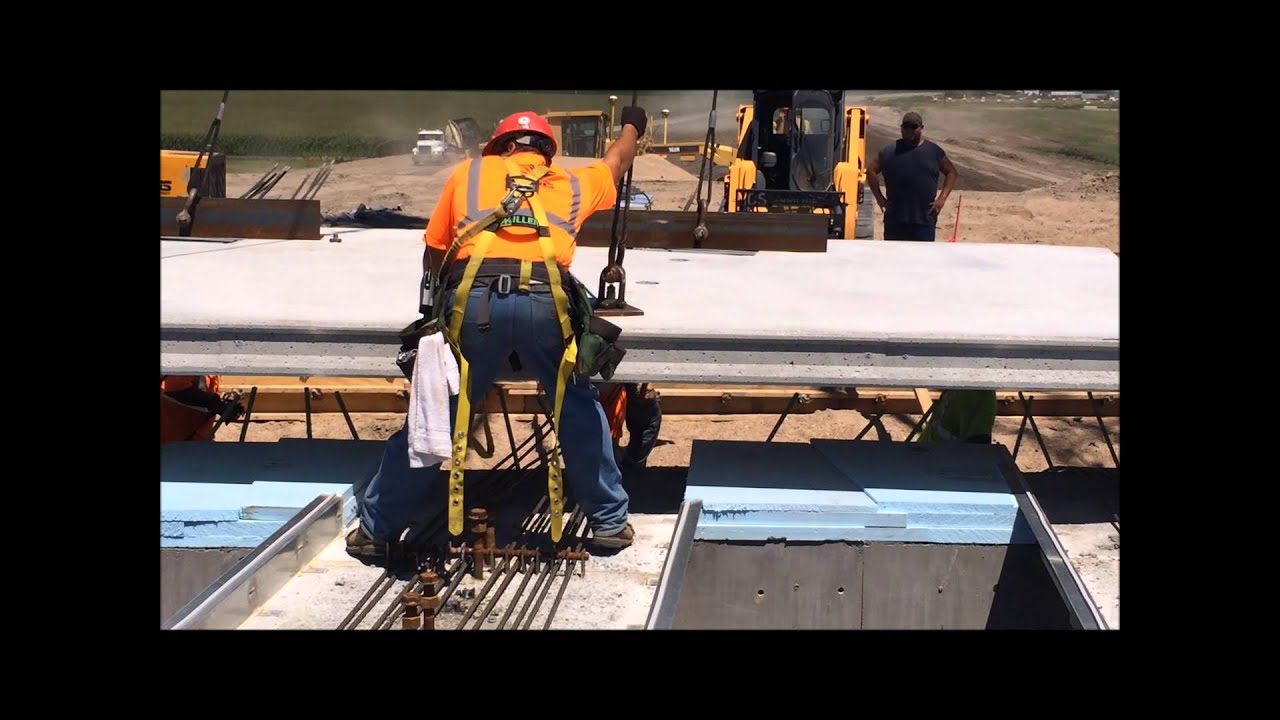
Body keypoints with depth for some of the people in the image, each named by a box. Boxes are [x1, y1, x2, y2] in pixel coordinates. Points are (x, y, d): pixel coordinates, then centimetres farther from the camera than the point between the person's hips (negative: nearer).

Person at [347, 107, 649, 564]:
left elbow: (433, 253, 27)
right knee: (580, 409, 19)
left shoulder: (468, 173, 26)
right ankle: (609, 522, 25)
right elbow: (617, 161, 51)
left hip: (474, 300, 0)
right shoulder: (572, 183, 29)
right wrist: (632, 125, 71)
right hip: (544, 302, 0)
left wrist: (448, 297, 45)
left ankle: (376, 529, 23)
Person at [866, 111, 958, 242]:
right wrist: (879, 197, 0)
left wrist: (942, 198, -2)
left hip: (925, 220, 0)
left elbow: (951, 172, 10)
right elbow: (871, 170, 9)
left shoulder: (934, 151, 3)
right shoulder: (889, 151, 3)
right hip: (895, 219, 1)